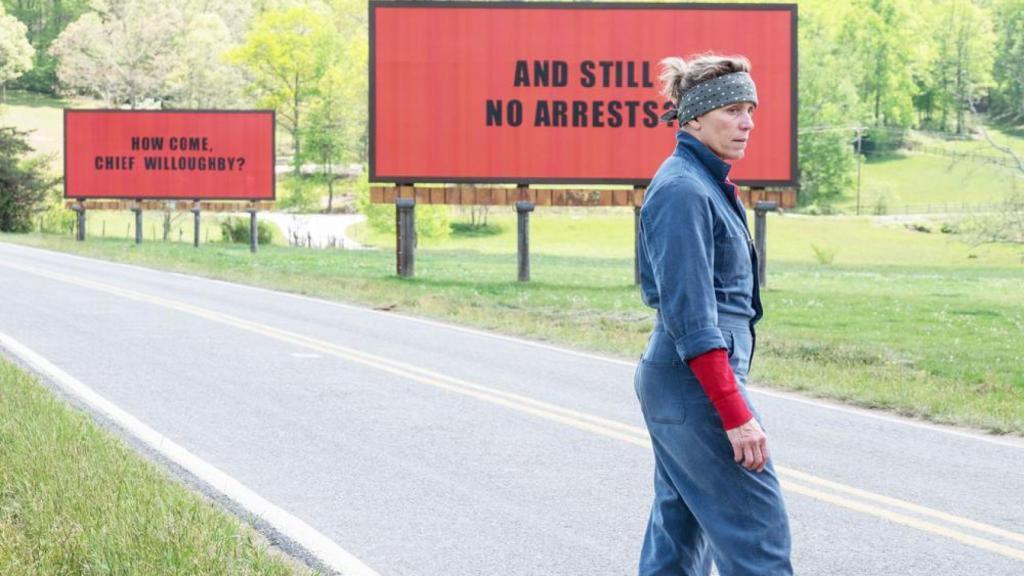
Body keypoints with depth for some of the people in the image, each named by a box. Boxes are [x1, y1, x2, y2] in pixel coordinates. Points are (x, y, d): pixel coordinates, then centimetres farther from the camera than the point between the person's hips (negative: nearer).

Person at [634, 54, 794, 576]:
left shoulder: (705, 183, 14)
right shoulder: (682, 190, -16)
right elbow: (691, 317, -21)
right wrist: (735, 415, -23)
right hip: (697, 381, -10)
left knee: (680, 531, 12)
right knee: (758, 533, -7)